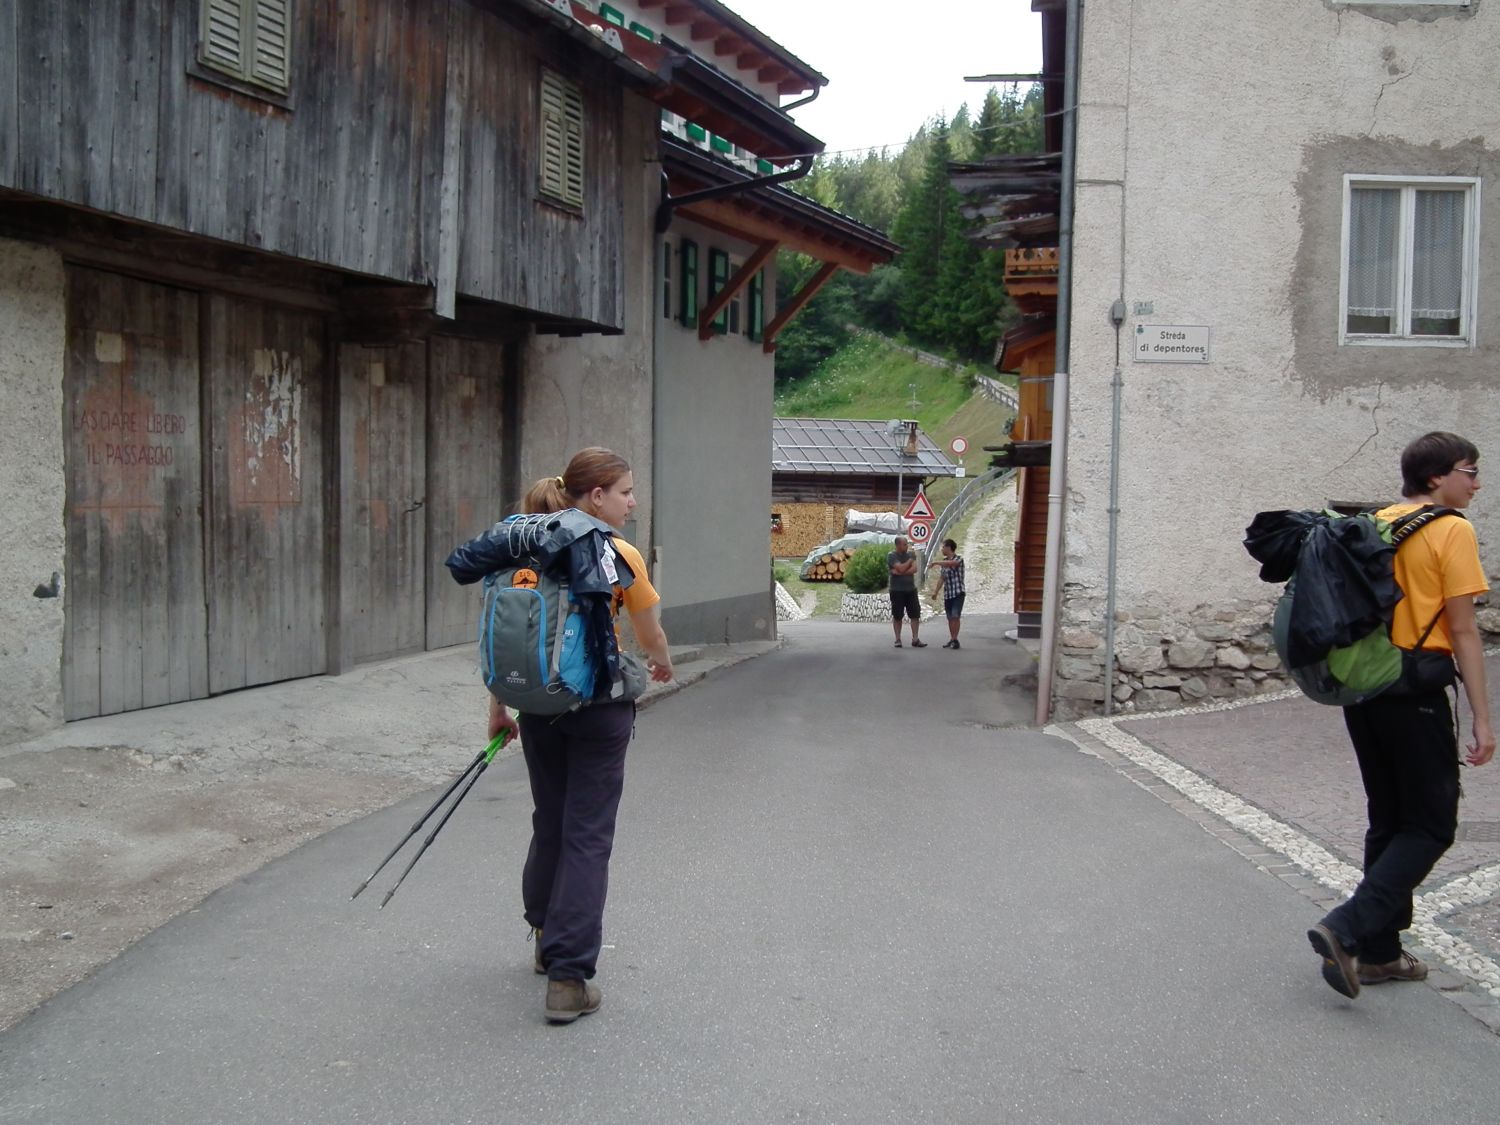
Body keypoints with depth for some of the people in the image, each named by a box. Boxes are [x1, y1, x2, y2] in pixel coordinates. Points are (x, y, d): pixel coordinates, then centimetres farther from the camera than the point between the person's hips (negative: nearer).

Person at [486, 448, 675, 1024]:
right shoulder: (620, 556, -9)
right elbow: (651, 637, 0)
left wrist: (498, 708, 13)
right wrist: (662, 665, 23)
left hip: (537, 701, 5)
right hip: (599, 702, -5)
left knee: (549, 823, 20)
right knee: (587, 836, 1)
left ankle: (548, 942, 38)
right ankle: (568, 979, 0)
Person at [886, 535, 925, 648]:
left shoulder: (911, 554, 7)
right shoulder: (891, 556, -7)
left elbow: (914, 569, -8)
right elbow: (901, 568, -20)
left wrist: (900, 572, -18)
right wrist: (909, 561, -5)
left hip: (911, 589, 4)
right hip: (897, 590, -4)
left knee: (915, 614, 0)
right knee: (897, 616, 3)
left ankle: (915, 640, 2)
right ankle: (898, 639, 12)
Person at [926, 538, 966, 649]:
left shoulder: (959, 559, -10)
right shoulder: (944, 561, 9)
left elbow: (951, 563, -32)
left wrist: (935, 562, -25)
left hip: (958, 593, -6)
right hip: (947, 594, 6)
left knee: (955, 616, -12)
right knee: (950, 618, 7)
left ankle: (955, 640, -9)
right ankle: (952, 639, 12)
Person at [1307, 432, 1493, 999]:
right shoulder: (1452, 531, -10)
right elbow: (1462, 632, -12)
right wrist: (1482, 719, -9)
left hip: (1363, 689, 7)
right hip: (1415, 695, -7)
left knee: (1388, 821, 16)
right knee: (1431, 827, 2)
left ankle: (1378, 951, 19)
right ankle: (1346, 929, -12)